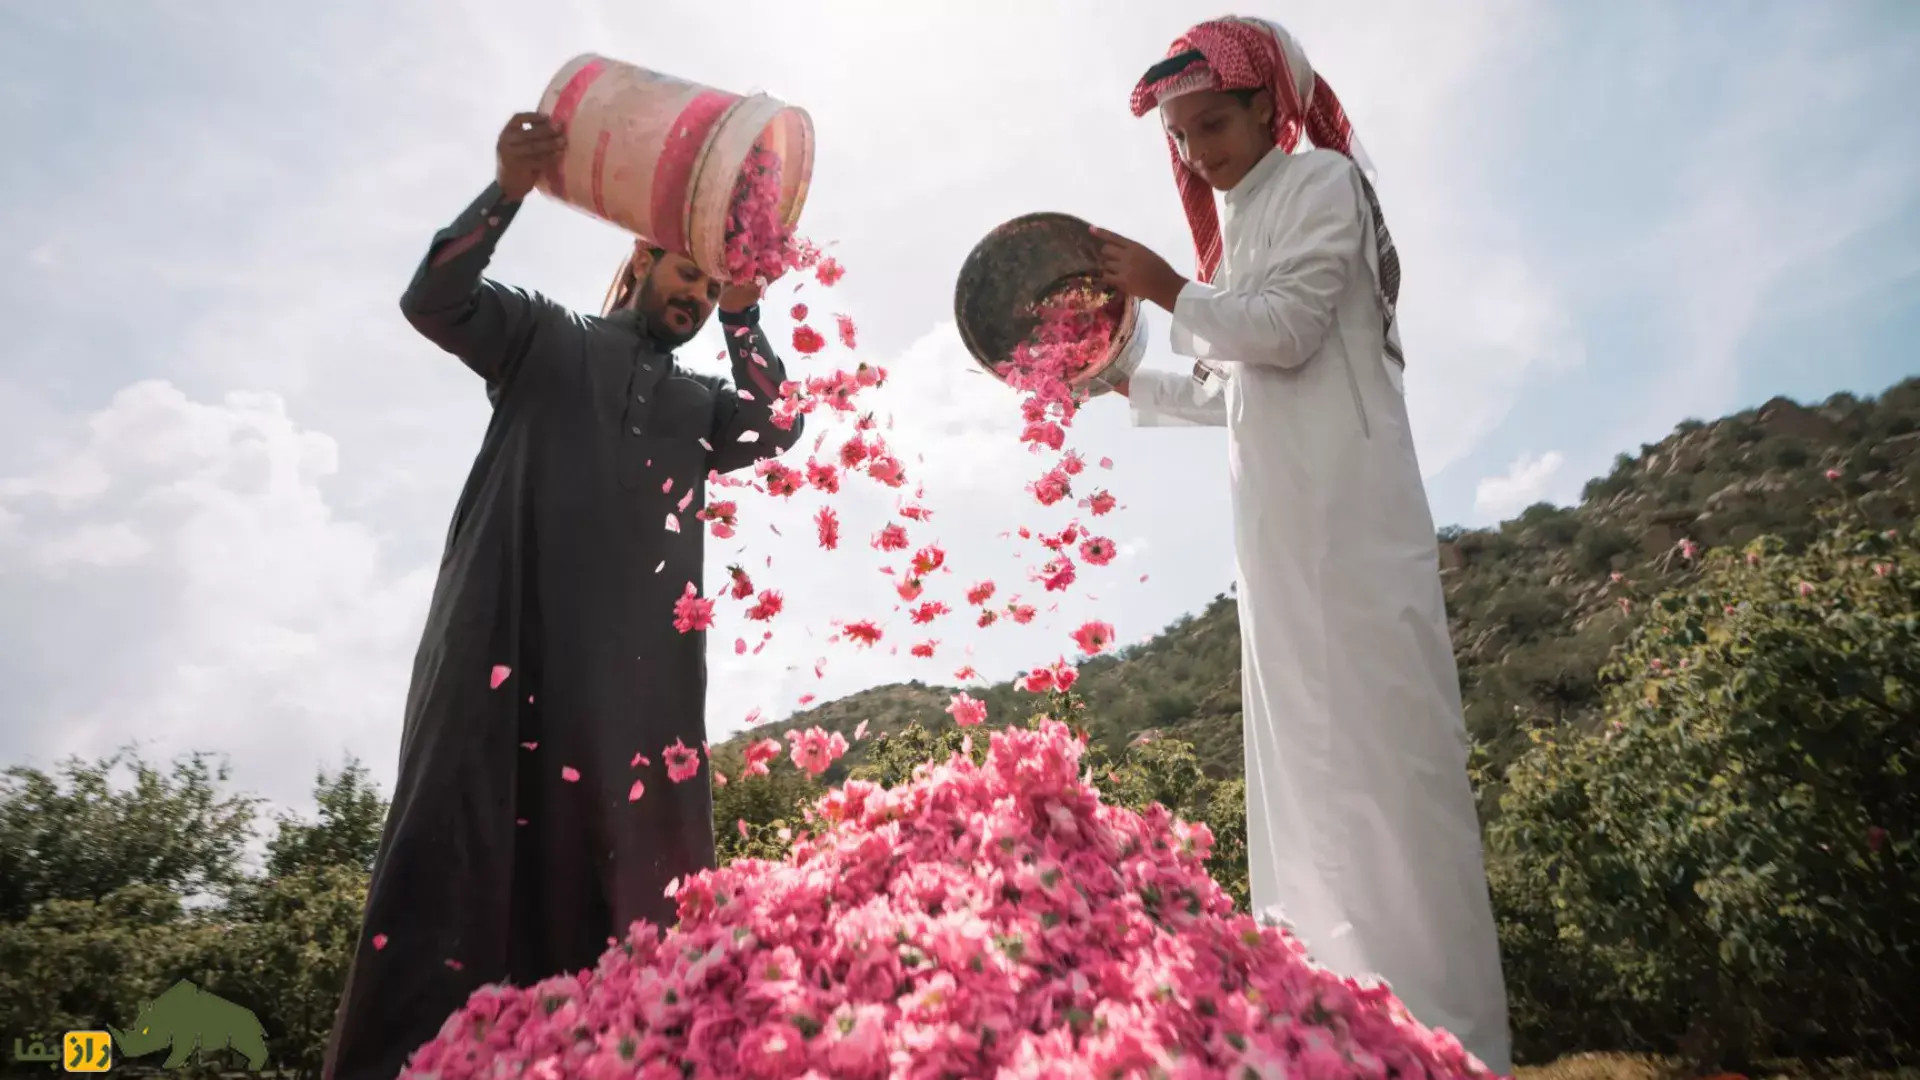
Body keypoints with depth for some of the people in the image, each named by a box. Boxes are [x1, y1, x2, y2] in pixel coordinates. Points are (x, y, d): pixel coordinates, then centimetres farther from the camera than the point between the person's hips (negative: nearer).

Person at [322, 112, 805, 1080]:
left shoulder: (700, 406, 27)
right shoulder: (546, 337, 20)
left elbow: (779, 428, 9)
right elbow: (433, 301, 4)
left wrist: (744, 316, 5)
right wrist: (508, 192, -8)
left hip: (639, 664, 3)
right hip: (513, 628, -3)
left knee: (637, 869, -5)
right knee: (462, 842, -10)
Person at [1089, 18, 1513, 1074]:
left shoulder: (1320, 178, 3)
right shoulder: (1244, 221, 26)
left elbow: (1289, 327, -11)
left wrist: (1169, 290, -7)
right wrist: (1120, 380, 27)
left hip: (1346, 512, -8)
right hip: (1281, 523, 9)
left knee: (1376, 744, -11)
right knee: (1307, 752, 6)